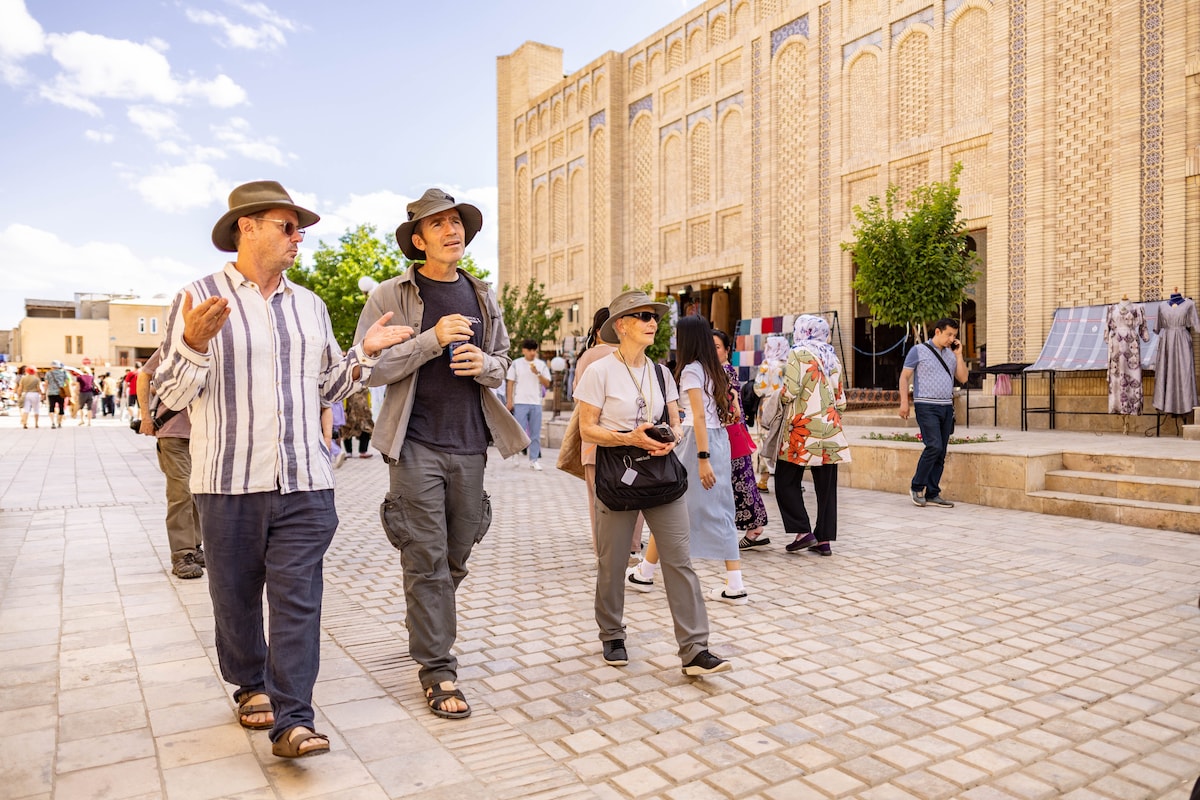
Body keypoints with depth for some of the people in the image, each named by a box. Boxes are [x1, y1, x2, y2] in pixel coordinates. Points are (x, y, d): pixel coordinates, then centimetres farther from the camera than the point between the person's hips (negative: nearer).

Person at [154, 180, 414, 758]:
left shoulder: (309, 306, 14)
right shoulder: (200, 298, 0)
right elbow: (172, 394, -3)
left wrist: (364, 352, 4)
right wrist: (195, 343, -21)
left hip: (305, 483, 2)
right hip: (229, 483, -2)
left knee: (298, 599, -3)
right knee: (236, 597, 12)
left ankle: (291, 720, 1)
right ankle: (251, 688, 34)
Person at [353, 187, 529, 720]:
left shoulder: (483, 297, 12)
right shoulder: (390, 296, -2)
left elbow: (501, 363, 18)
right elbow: (370, 369, -8)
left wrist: (484, 365, -6)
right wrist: (432, 340, -19)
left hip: (469, 443, 5)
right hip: (417, 444, -4)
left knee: (458, 552, 14)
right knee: (427, 557, -2)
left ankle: (423, 617, 42)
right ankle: (437, 670, 9)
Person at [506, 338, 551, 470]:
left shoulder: (542, 365, 10)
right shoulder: (516, 364, 5)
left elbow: (547, 384, 4)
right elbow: (510, 383, 5)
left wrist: (538, 373, -11)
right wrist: (509, 400, -3)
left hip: (536, 403, 2)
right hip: (520, 402, -2)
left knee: (535, 433, 4)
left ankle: (533, 460, 10)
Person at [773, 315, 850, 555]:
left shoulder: (798, 354, -6)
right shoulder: (833, 358, 13)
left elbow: (790, 391, -16)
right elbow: (841, 399, 13)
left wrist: (782, 398, 5)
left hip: (802, 429, -6)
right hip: (829, 429, 6)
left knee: (787, 482, 5)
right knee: (826, 487, 7)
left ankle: (803, 531, -3)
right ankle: (824, 539, 10)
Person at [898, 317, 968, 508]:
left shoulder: (951, 354, 15)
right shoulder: (918, 351, 0)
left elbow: (963, 378, 11)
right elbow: (904, 377, -1)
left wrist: (958, 355, 3)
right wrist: (904, 402, -9)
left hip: (946, 407, 6)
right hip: (926, 407, -6)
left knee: (941, 453, 4)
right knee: (934, 446, -17)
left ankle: (932, 494, 10)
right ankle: (916, 487, -2)